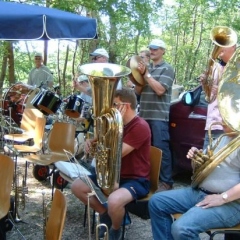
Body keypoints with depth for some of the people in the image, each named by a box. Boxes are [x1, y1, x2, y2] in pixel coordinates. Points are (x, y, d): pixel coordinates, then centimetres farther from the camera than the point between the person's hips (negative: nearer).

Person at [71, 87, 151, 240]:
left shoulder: (140, 127, -21)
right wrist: (92, 142, -4)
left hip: (136, 180, -8)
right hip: (115, 175, 8)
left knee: (114, 201, -37)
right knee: (77, 186, 0)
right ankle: (105, 215, 16)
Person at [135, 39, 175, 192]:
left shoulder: (167, 69, -1)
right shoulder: (146, 67, 17)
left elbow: (160, 90, -14)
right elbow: (138, 91, 13)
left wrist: (146, 74, -10)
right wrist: (140, 74, -3)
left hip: (159, 116, -6)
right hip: (144, 115, 7)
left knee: (161, 149, -7)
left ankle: (167, 182, -2)